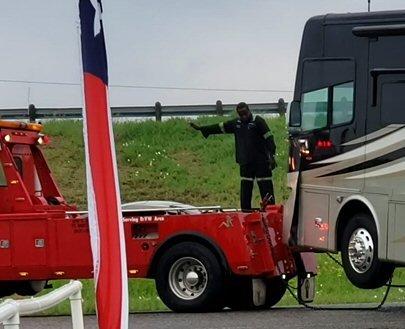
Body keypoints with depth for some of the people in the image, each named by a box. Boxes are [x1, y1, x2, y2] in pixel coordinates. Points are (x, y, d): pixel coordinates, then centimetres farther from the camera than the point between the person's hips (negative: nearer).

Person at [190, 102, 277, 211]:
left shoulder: (258, 121, -6)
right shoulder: (236, 123, 12)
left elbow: (269, 138, -10)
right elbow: (220, 127, 20)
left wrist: (272, 155, -18)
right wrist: (201, 128, 23)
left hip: (261, 162, -6)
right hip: (245, 163, 6)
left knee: (266, 189, -8)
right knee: (245, 191, 6)